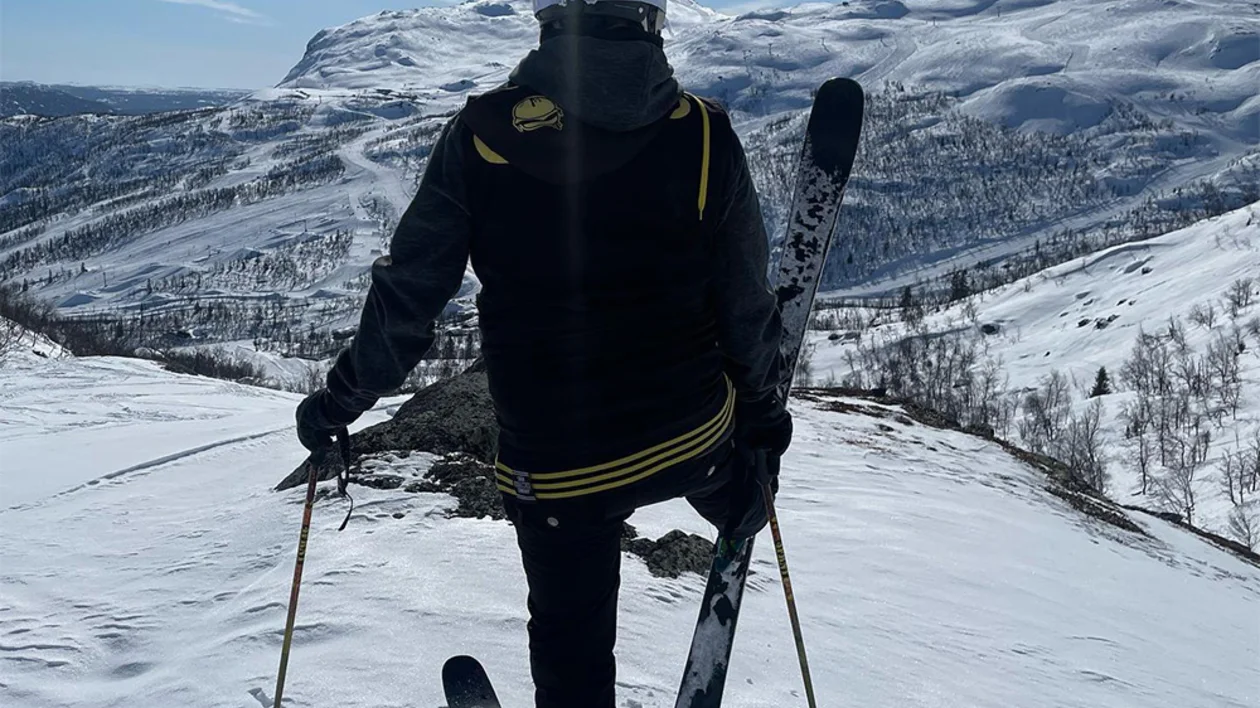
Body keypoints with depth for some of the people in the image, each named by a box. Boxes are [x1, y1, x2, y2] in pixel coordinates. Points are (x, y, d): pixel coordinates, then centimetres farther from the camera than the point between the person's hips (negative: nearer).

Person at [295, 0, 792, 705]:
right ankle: (741, 509, 67)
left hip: (554, 469, 0)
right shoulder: (704, 136, -12)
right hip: (694, 438, 0)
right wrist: (765, 405, 17)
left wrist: (339, 401, 9)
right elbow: (746, 308, -2)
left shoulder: (481, 136, -14)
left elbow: (405, 300, -8)